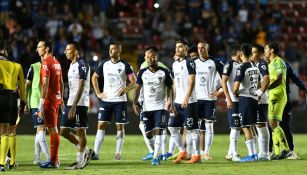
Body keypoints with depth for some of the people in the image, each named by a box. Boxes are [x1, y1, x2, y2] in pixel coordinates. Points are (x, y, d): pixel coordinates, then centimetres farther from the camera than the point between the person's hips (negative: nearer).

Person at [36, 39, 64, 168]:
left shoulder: (46, 63, -14)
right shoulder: (56, 62, 14)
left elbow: (45, 83, -21)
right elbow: (61, 82, 19)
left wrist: (41, 103, -22)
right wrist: (61, 99, 24)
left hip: (49, 99, -9)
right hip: (57, 98, 9)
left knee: (52, 129, -6)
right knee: (53, 129, 14)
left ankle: (53, 162, -4)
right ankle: (54, 159, 18)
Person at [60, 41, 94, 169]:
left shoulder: (82, 65, -13)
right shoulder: (72, 65, 17)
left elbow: (81, 87, -18)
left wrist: (74, 106, -22)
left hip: (80, 104, -10)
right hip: (70, 103, 10)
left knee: (80, 131, -3)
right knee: (64, 131, 8)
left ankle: (80, 160, 4)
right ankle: (85, 152, 19)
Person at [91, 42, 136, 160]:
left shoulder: (125, 66, -4)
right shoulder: (104, 64, 6)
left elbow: (133, 82, -4)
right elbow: (94, 77, 17)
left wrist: (125, 90, -21)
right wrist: (98, 93, 7)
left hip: (120, 100, -3)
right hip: (106, 100, 3)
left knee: (120, 126, 2)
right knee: (101, 124, -4)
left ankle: (118, 152, 10)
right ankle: (96, 152, -6)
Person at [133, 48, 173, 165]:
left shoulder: (164, 72, 0)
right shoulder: (142, 73, 6)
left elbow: (169, 88, 5)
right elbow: (138, 88, 9)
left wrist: (170, 101, -9)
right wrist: (135, 102, -2)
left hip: (160, 106, -3)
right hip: (146, 107, 3)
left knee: (158, 131, -14)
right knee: (148, 134, 4)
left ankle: (156, 157, -13)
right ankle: (156, 152, 30)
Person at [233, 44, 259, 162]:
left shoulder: (242, 68, -14)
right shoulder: (255, 67, 10)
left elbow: (236, 87, -19)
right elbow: (259, 85, 21)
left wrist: (234, 92, 0)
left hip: (245, 98, -8)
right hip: (254, 98, 8)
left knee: (246, 127, -3)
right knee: (249, 127, 16)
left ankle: (251, 155, -5)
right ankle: (254, 154, 16)